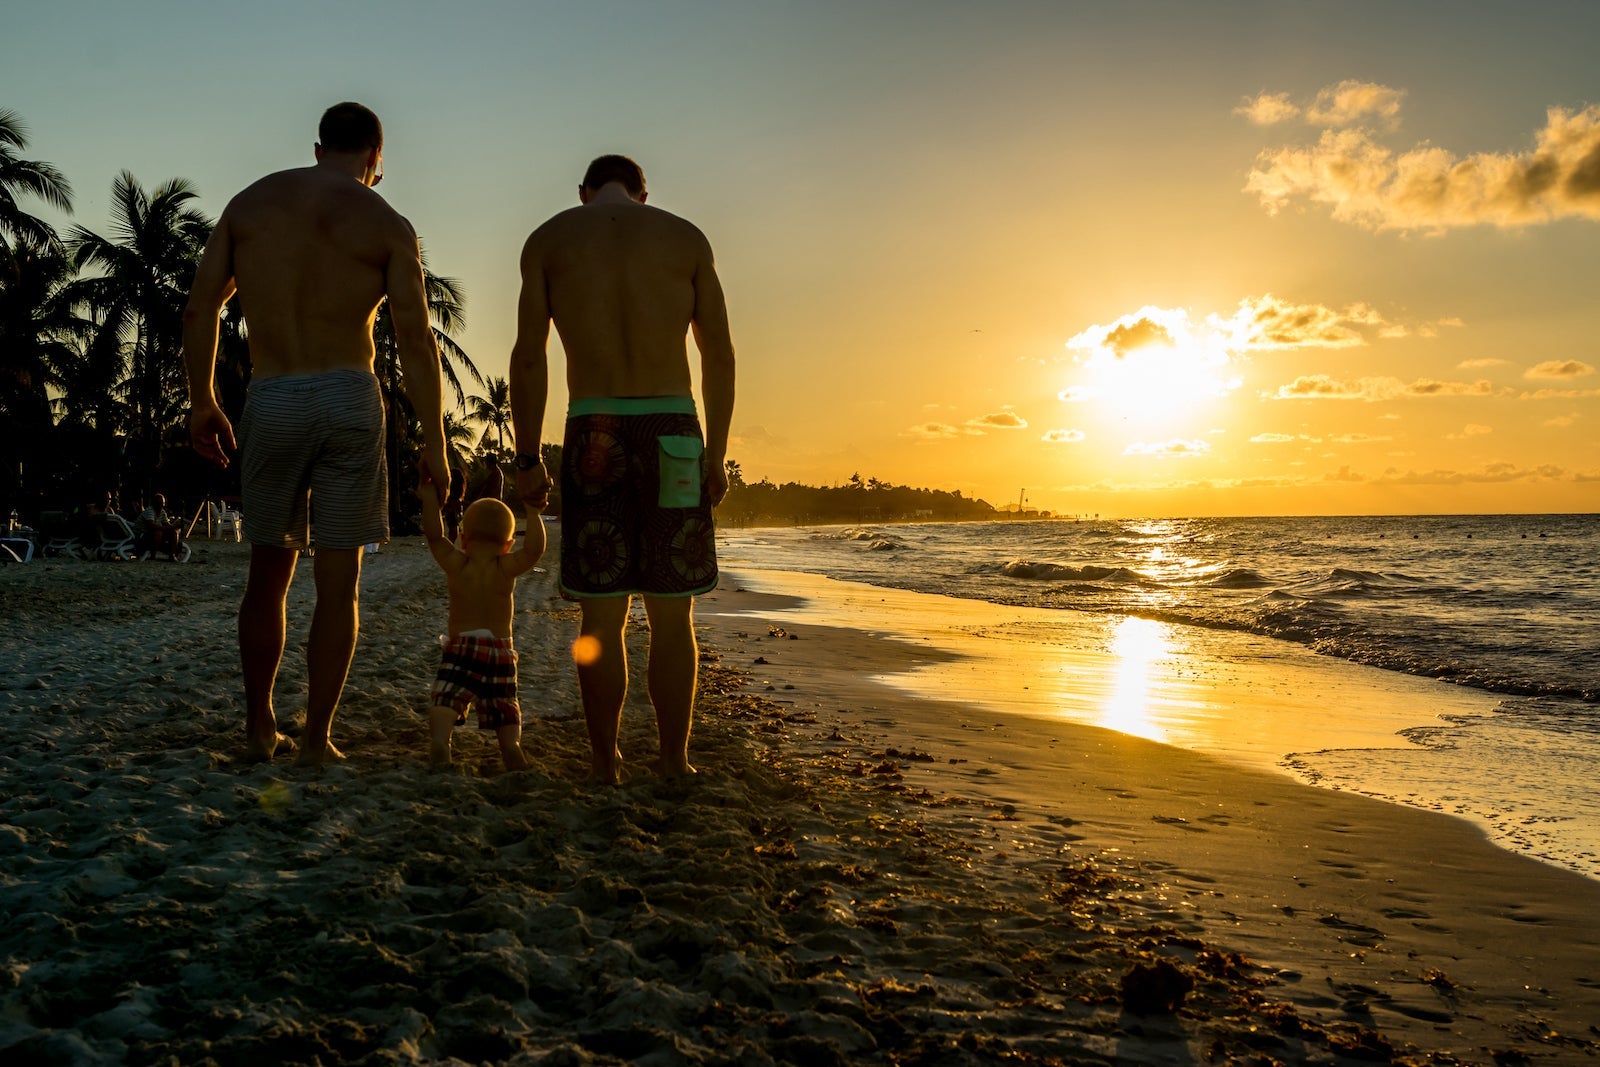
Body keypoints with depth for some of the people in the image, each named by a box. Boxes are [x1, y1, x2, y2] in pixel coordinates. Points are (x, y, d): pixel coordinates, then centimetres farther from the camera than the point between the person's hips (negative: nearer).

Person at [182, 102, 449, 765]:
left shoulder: (251, 201, 11)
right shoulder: (388, 225, 1)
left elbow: (200, 307, 7)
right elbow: (416, 342, -6)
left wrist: (202, 401, 14)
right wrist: (434, 442, -2)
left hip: (271, 404, 3)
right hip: (350, 400, -2)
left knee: (268, 574, 16)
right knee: (338, 584, 5)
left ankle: (260, 727, 21)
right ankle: (317, 738, 7)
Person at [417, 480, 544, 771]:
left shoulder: (455, 564, -1)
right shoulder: (506, 568, -4)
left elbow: (434, 535, -5)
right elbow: (535, 549, -15)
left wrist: (430, 498, -1)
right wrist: (532, 510, -11)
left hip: (460, 646, -1)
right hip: (501, 650, 1)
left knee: (444, 701, -7)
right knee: (504, 708, 11)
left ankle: (439, 738, -38)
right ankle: (512, 742, -19)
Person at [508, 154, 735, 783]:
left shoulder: (547, 240, 11)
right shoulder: (686, 238, 13)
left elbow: (529, 357, 2)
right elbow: (720, 357, 6)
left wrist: (527, 458, 3)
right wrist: (716, 456, 8)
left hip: (592, 432, 0)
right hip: (673, 430, 0)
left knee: (601, 613, 6)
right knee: (672, 614, 7)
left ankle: (604, 758, 11)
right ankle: (673, 760, 11)